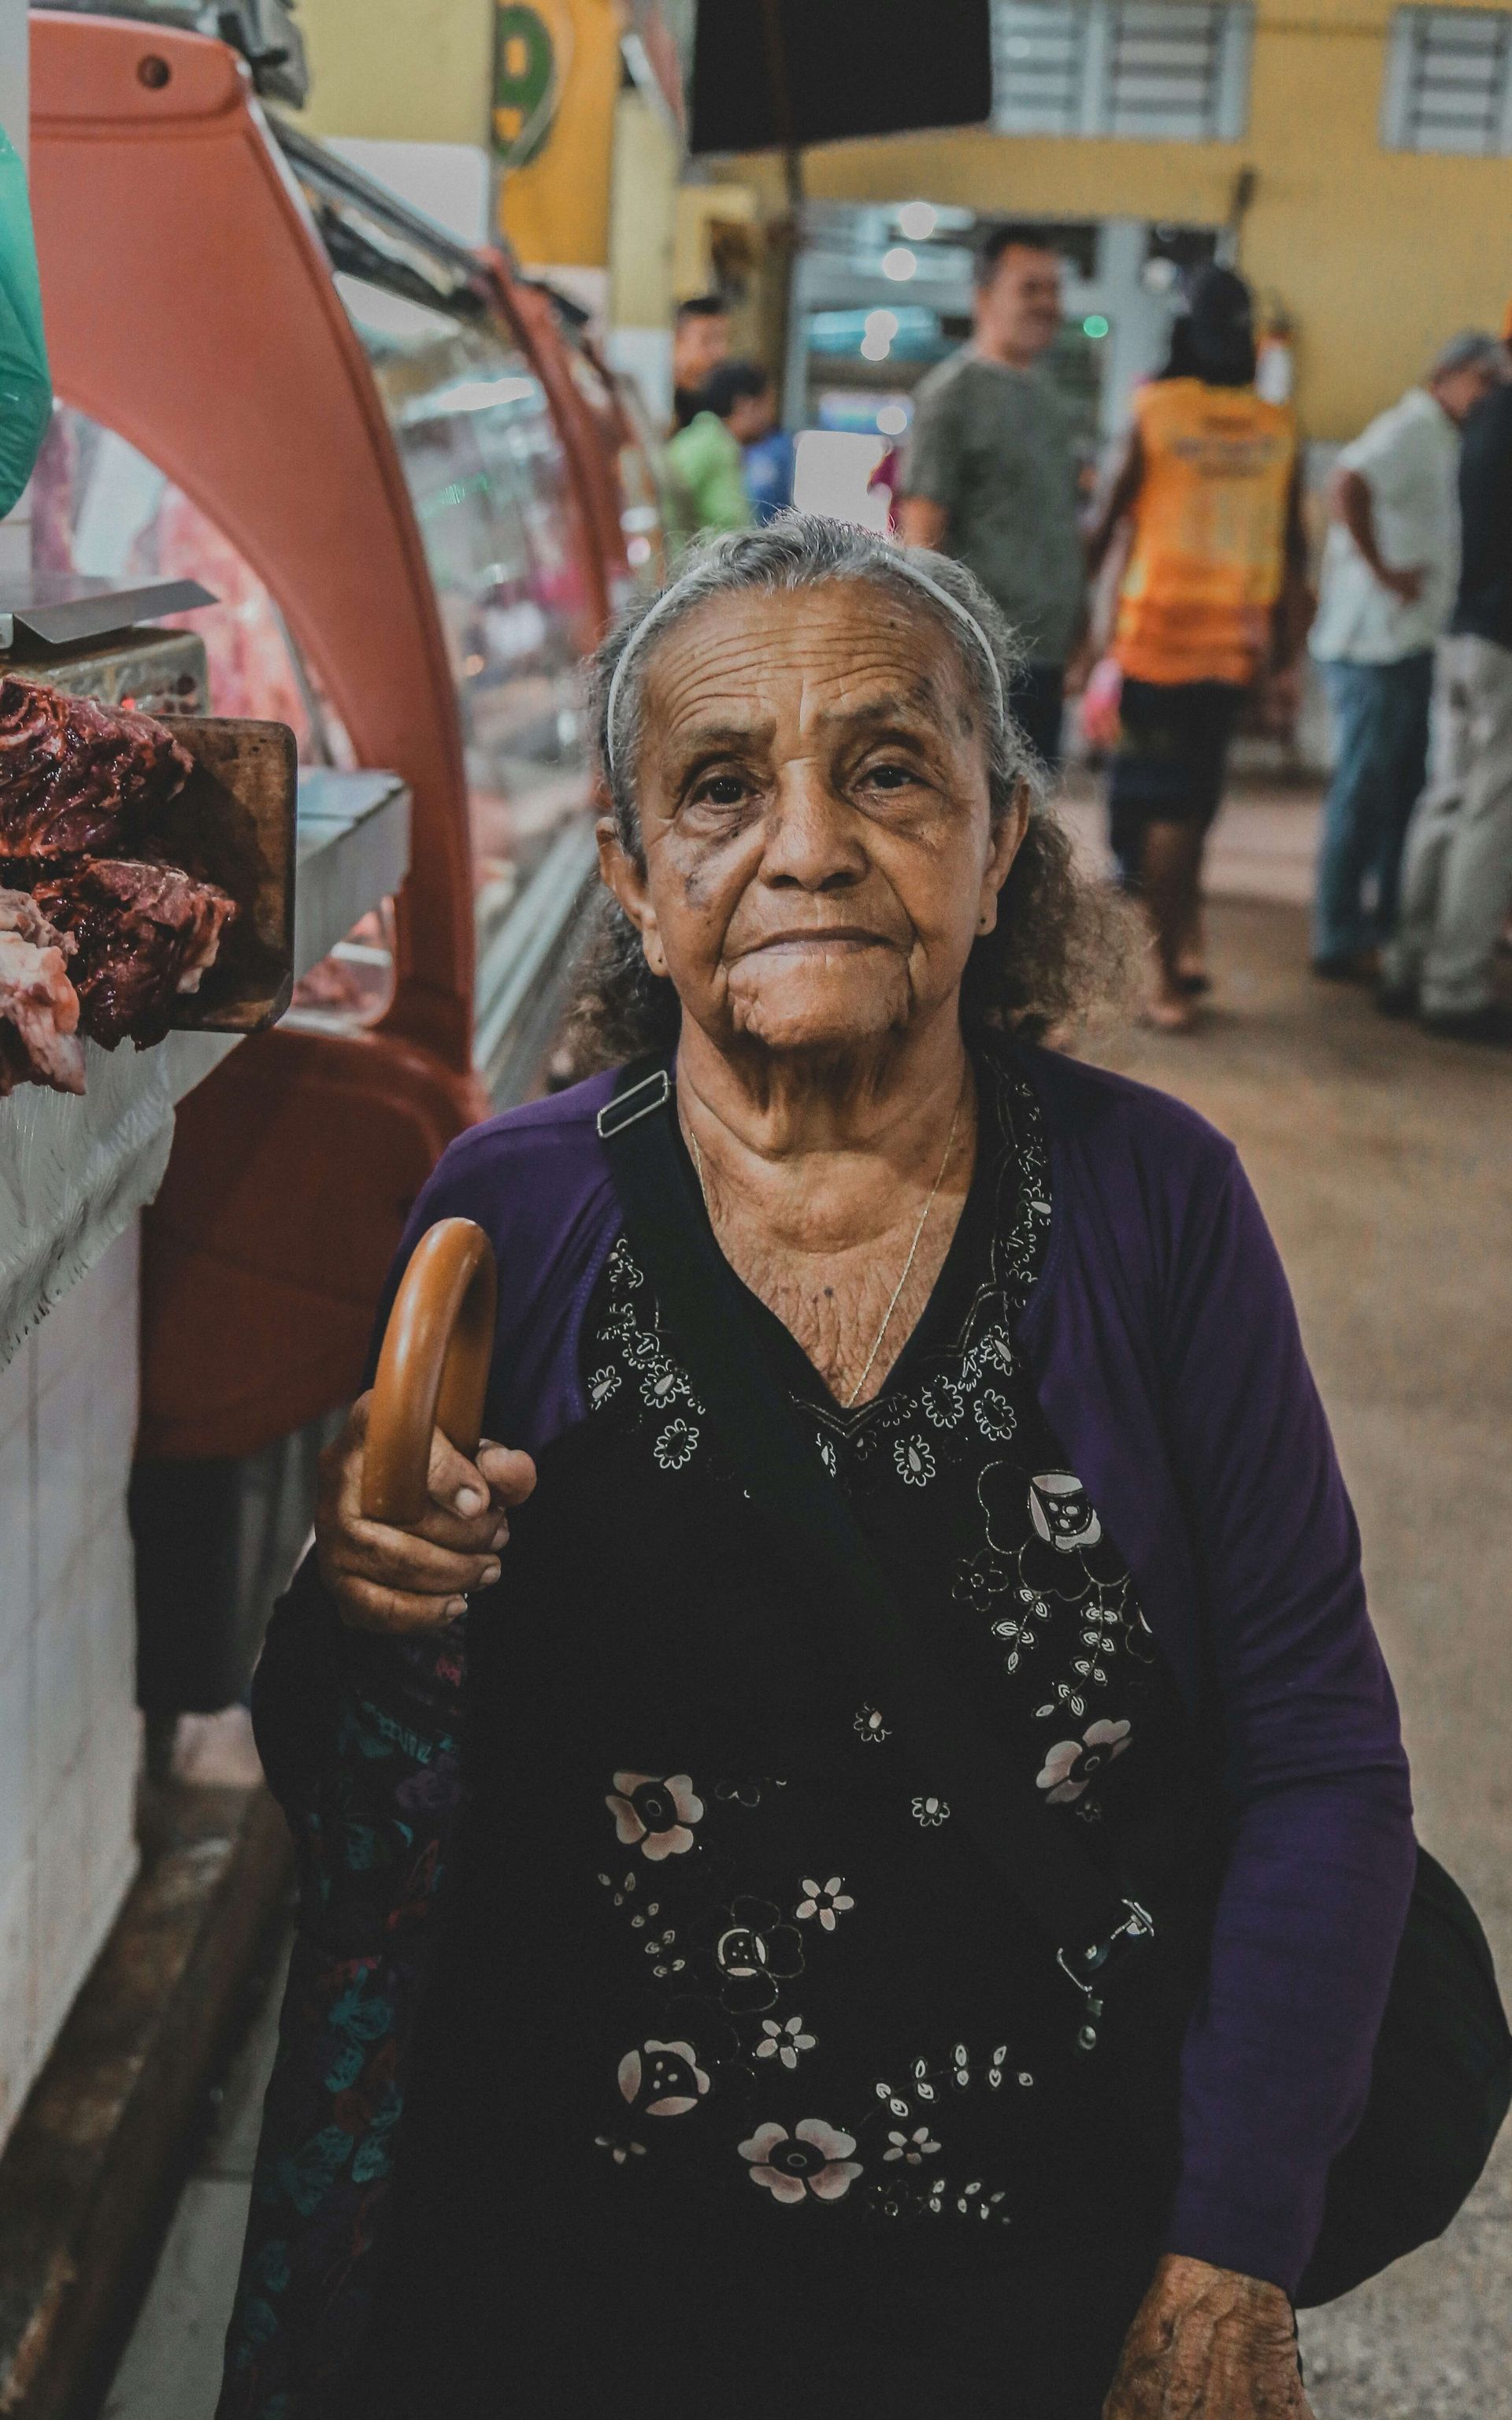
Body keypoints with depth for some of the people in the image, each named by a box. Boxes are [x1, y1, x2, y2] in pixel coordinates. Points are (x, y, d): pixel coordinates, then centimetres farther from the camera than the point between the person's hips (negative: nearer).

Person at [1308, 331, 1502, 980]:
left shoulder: (1443, 441, 19)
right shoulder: (1409, 431, -13)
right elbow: (1349, 484, -30)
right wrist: (1383, 570, -26)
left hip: (1414, 642, 10)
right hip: (1378, 641, -10)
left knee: (1406, 793, 15)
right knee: (1364, 792, -6)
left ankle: (1389, 932, 25)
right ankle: (1340, 940, -1)